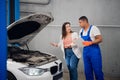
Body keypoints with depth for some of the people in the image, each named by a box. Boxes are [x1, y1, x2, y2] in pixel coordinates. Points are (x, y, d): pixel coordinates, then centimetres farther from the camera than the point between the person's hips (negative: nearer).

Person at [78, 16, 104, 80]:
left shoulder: (93, 28, -10)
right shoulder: (81, 31, 12)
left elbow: (100, 39, -14)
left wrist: (90, 42, -24)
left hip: (94, 51, -7)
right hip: (85, 51, 7)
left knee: (97, 70, -2)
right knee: (87, 70, 10)